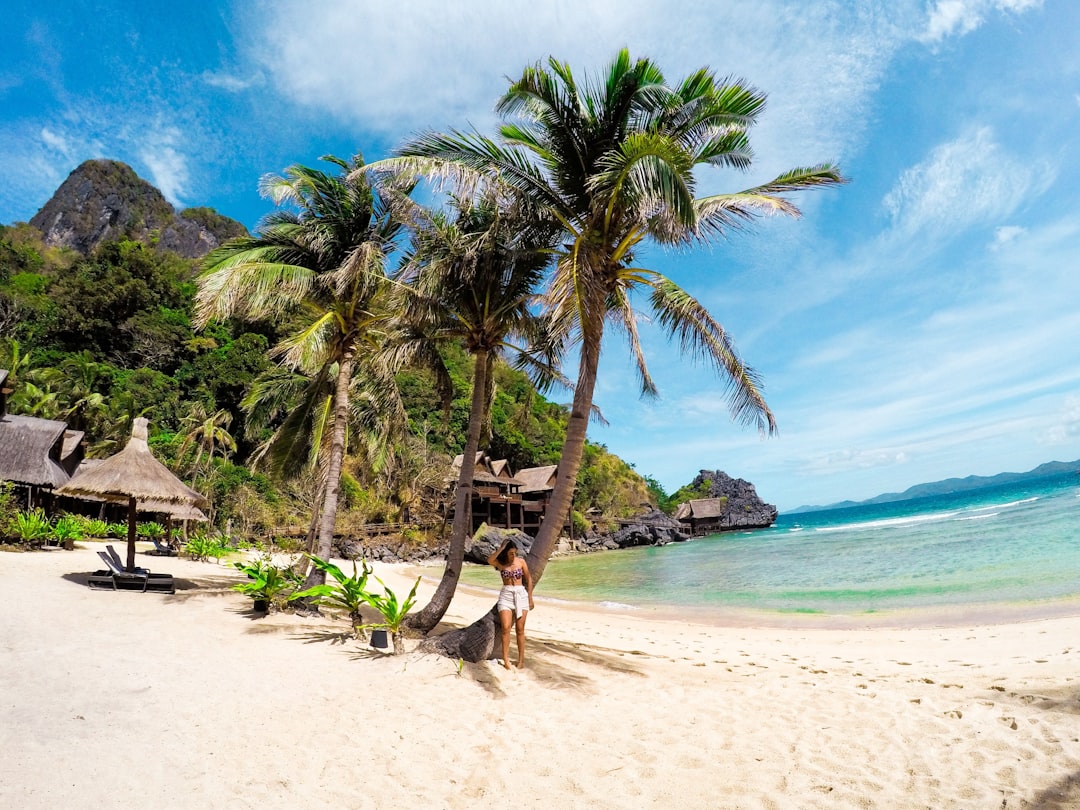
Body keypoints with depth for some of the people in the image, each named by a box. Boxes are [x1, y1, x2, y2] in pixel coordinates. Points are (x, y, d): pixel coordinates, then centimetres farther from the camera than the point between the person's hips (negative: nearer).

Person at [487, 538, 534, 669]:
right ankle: (505, 659, -1)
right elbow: (489, 560, -25)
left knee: (520, 629, 3)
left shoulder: (521, 561, 0)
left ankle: (521, 659, 12)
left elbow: (529, 580, 6)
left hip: (521, 595, 0)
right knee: (506, 628, -10)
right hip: (505, 595, 0)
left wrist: (530, 598, 5)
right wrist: (500, 549, -23)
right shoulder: (500, 563, -1)